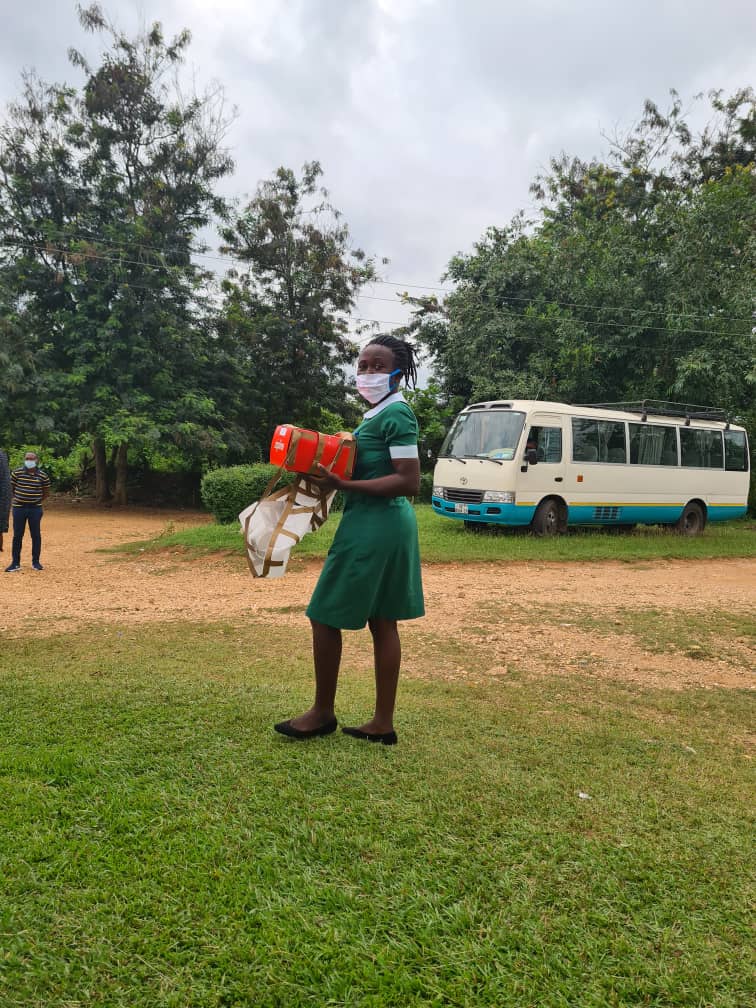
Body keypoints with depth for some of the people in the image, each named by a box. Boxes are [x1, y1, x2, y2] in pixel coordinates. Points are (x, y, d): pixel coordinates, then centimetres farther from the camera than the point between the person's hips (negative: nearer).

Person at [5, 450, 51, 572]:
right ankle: (15, 563, 11)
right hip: (19, 508, 0)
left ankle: (35, 562, 16)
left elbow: (46, 492, 10)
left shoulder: (43, 475, -3)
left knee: (36, 535, 5)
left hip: (35, 509, 0)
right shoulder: (16, 473, -4)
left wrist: (37, 502, 6)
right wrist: (17, 499, 5)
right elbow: (10, 488, 8)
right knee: (17, 536, 4)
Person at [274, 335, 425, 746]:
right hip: (386, 524, 10)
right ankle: (383, 723, 20)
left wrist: (343, 485, -25)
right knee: (382, 621, 11)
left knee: (325, 616, 1)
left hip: (373, 525, -10)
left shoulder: (395, 414, -14)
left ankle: (323, 712, 18)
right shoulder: (380, 414, 15)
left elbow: (409, 483, -21)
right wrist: (337, 474, 6)